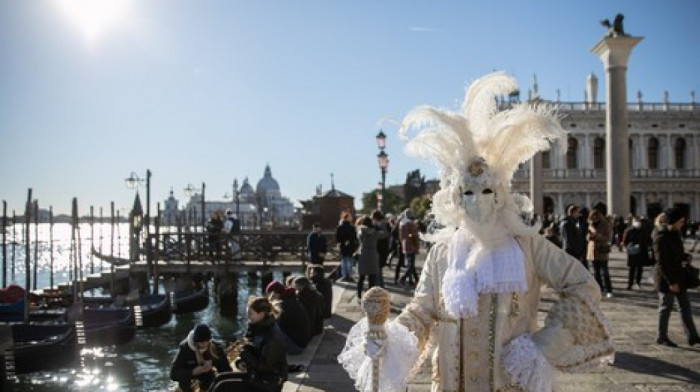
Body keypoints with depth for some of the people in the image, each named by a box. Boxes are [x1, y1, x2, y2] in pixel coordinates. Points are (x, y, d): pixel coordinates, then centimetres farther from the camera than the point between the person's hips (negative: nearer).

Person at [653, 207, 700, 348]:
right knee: (666, 307, 2)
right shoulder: (661, 238, -21)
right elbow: (662, 262, -21)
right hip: (666, 277, -9)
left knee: (686, 306, 10)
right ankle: (661, 337, 15)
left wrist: (685, 257, -2)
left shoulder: (675, 233, 7)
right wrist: (671, 282, -21)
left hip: (677, 274, 9)